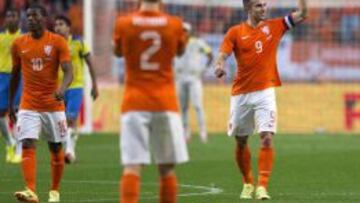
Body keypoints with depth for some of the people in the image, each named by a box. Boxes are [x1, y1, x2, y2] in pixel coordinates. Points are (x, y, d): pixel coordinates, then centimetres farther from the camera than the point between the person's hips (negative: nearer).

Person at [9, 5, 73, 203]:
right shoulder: (18, 44, 4)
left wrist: (62, 88, -33)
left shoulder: (58, 42, -6)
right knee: (28, 145, -15)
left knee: (56, 148, 8)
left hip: (54, 104, -1)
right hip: (28, 105, 1)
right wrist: (10, 104, 16)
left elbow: (68, 72, -13)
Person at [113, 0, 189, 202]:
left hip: (135, 102, 0)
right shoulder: (174, 24, -3)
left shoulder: (124, 24, -4)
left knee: (132, 166, -7)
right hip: (165, 102, 0)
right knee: (167, 168, 10)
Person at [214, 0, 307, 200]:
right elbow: (222, 55, -8)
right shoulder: (235, 32, 0)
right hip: (241, 93, 1)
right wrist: (219, 66, -29)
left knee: (267, 138, -16)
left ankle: (262, 186, -16)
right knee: (241, 141, 10)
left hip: (265, 91, -1)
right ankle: (248, 183, 29)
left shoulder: (273, 26, 5)